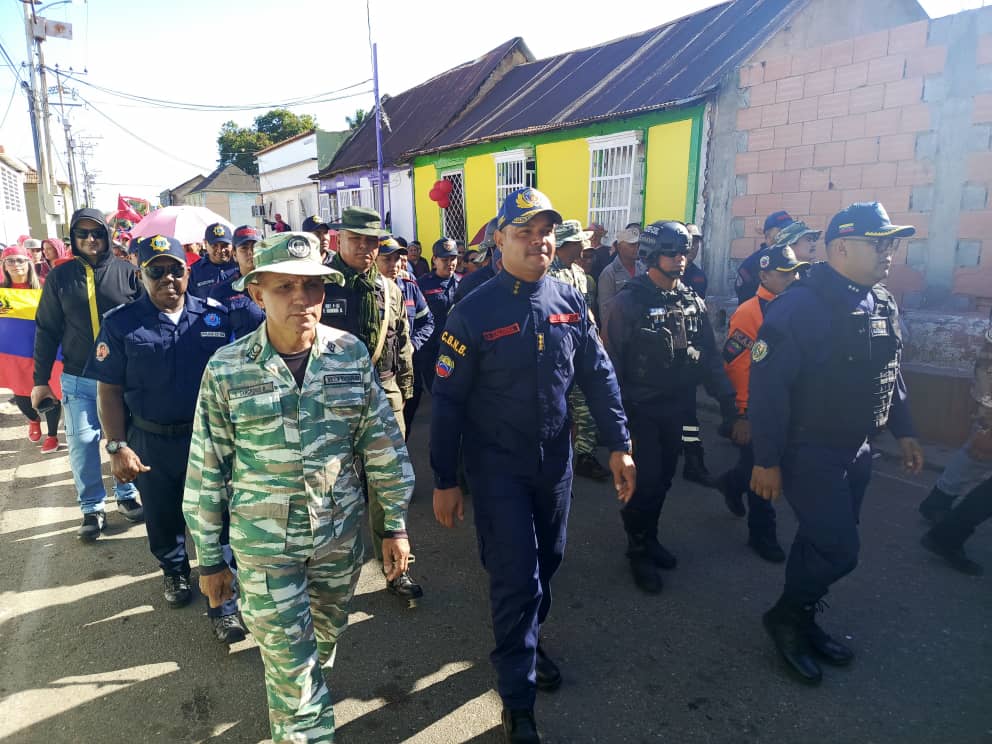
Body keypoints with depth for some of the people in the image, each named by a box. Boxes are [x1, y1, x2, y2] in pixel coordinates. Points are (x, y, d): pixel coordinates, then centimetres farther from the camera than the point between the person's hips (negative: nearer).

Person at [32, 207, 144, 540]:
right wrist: (40, 379, 4)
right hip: (78, 379, 1)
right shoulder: (60, 277, 2)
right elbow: (47, 331, 6)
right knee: (82, 442, 2)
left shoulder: (126, 272, -2)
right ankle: (92, 508, 18)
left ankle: (127, 496, 28)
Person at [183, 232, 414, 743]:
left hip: (342, 533, 3)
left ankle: (302, 697, 56)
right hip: (264, 544, -3)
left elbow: (383, 444, -1)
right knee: (289, 660, 6)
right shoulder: (226, 369, -12)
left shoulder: (352, 354, -8)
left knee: (325, 636, 25)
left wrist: (396, 524, 1)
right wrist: (210, 561, 1)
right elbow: (206, 472, -4)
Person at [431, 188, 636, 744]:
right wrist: (446, 480, -10)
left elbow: (599, 376, 4)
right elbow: (448, 401, -11)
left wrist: (619, 444, 1)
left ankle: (527, 642, 48)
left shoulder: (570, 302, -1)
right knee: (516, 577, 0)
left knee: (547, 562, 20)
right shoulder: (474, 313, -14)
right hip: (497, 467, -4)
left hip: (555, 459, 5)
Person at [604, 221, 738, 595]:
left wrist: (727, 400, 3)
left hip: (675, 407, 6)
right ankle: (638, 549, 18)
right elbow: (613, 359, -12)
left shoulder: (693, 302, 5)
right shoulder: (629, 301, -12)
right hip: (640, 408, -5)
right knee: (645, 479, -2)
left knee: (663, 477, 15)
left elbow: (709, 355, 8)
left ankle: (649, 538, 34)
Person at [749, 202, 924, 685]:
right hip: (809, 452, -8)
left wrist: (904, 431, 18)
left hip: (857, 451, 8)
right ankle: (786, 616, 18)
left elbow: (889, 375, 19)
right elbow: (768, 387, -23)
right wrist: (767, 461, -22)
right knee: (837, 551, -5)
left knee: (824, 542, 18)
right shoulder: (799, 307, -21)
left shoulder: (884, 305, 6)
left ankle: (801, 620, 35)